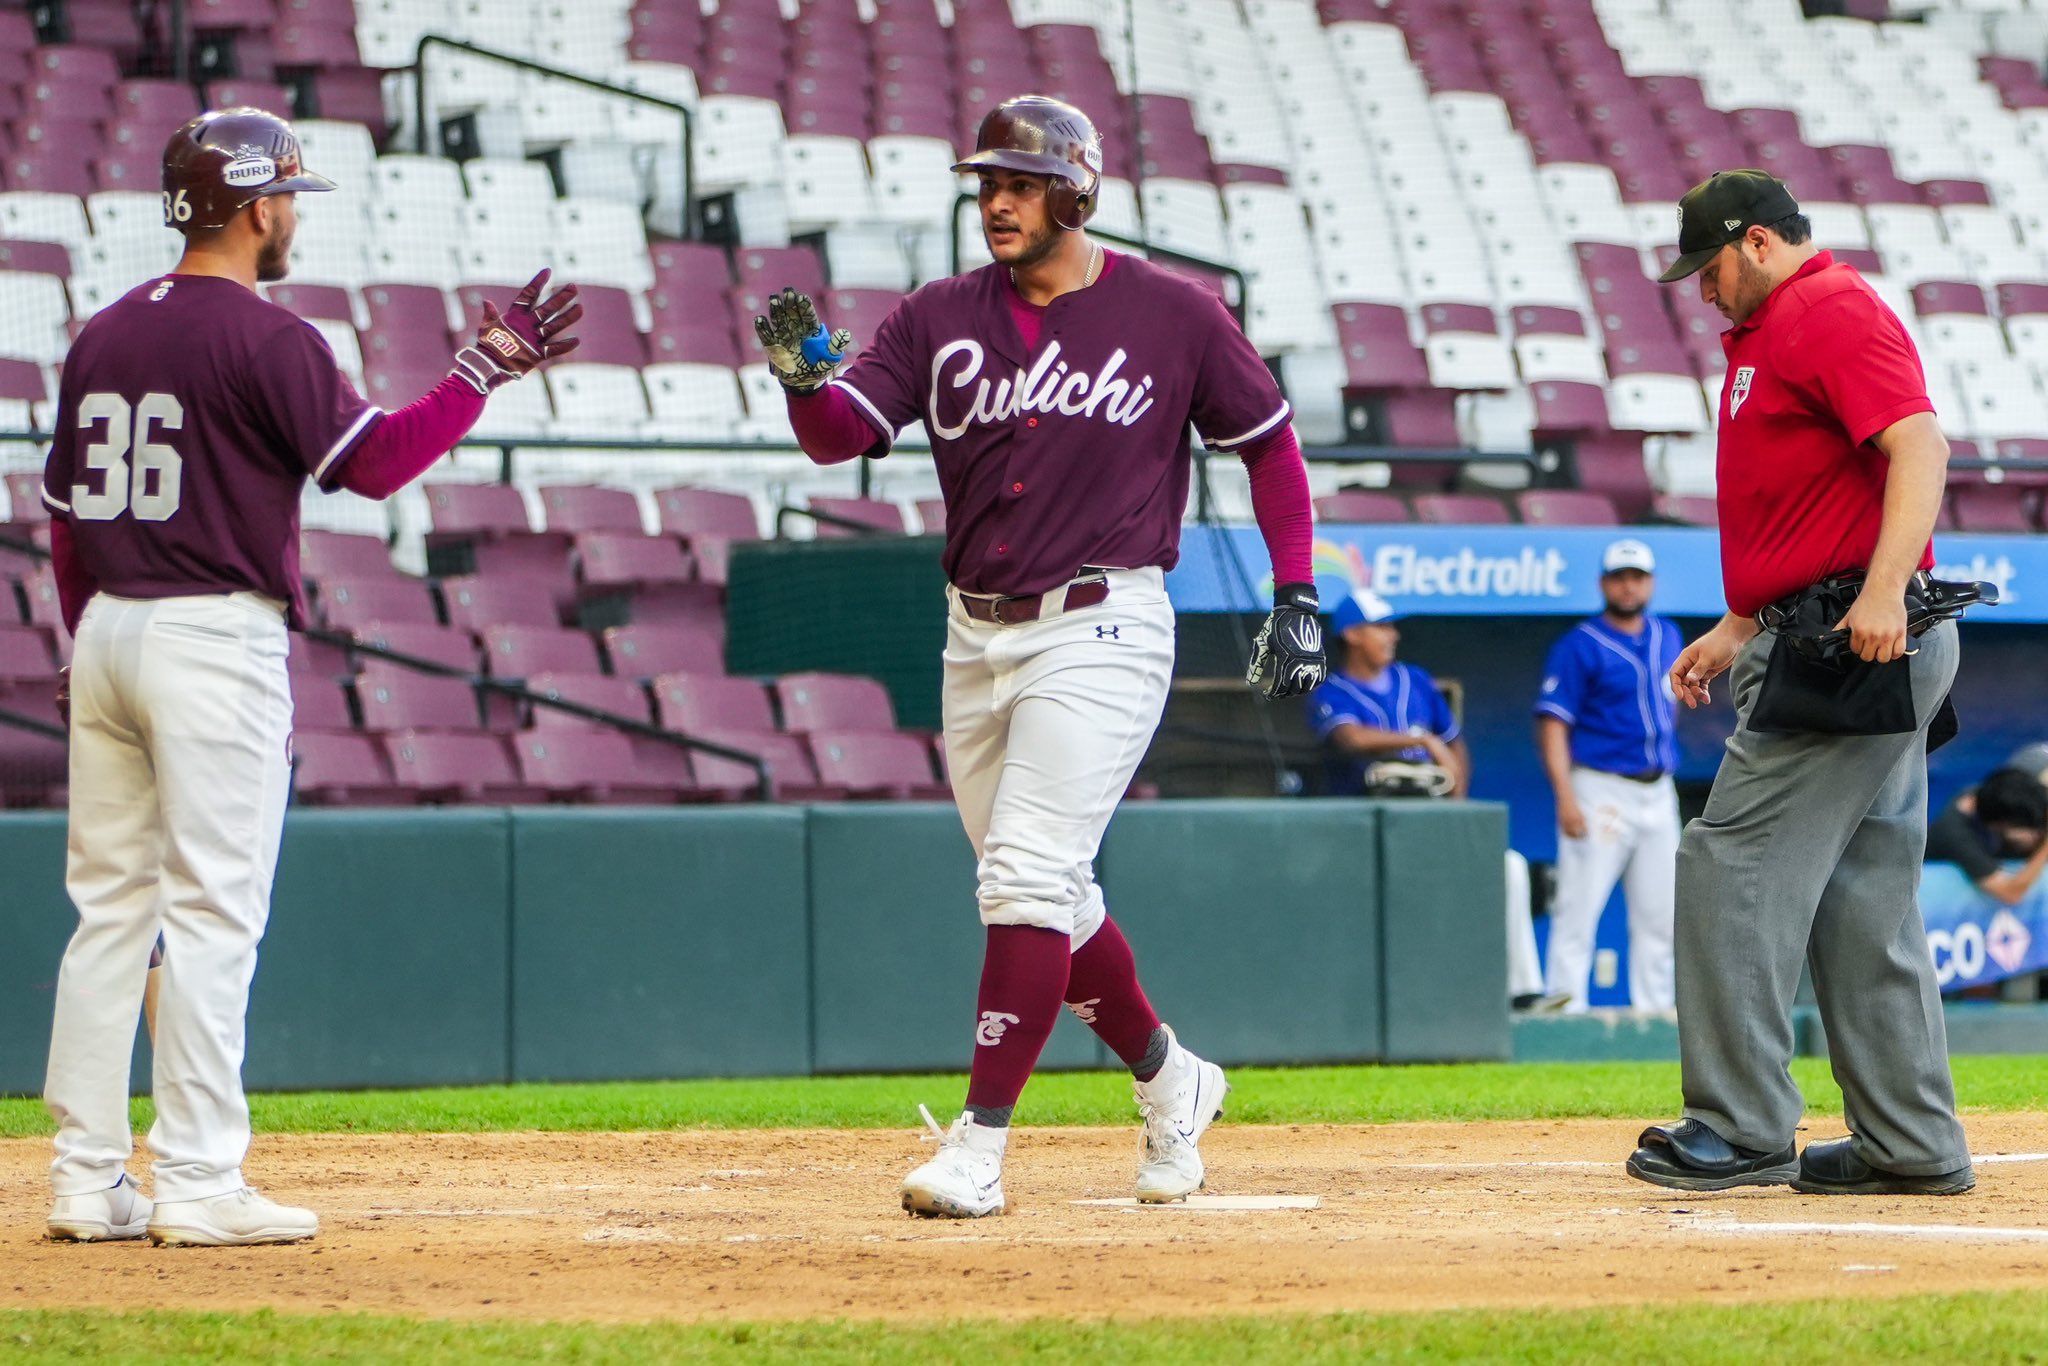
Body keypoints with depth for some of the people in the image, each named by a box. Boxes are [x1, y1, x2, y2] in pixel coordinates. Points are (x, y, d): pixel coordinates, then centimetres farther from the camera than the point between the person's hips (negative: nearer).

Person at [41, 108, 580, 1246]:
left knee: (110, 909, 9)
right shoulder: (265, 339, -10)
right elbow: (373, 461, -12)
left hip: (105, 636, 7)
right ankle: (199, 1185, -8)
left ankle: (88, 1180, 8)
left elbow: (65, 509, 16)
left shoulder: (105, 335, 13)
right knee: (212, 914, -6)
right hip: (216, 640, -7)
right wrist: (484, 372, -5)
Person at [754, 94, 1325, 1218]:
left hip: (1101, 629, -5)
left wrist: (1296, 594, 0)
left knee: (1028, 880, -16)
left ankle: (980, 1145, -16)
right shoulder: (941, 319, 5)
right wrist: (806, 376, -29)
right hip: (977, 638, 5)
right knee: (1050, 897, 13)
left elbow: (1268, 440, 6)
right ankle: (1168, 1081, 34)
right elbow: (841, 433, -6)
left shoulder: (1172, 315, -3)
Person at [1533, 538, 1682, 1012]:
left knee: (1659, 912, 8)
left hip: (1658, 791, 6)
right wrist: (1565, 797, -21)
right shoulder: (1579, 646, -7)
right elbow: (1552, 724, -12)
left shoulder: (1668, 638, 13)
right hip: (1600, 790, -6)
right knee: (1579, 907, -10)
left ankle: (1654, 1008, 15)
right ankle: (1566, 1006, -9)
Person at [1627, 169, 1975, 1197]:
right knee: (1862, 895, 10)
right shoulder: (1771, 334, 23)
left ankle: (1742, 1127, -9)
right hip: (1826, 644, 11)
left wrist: (1883, 592, -35)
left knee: (1737, 866, -10)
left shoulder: (1834, 312, -10)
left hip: (1865, 641, -11)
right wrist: (1738, 632, 26)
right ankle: (1910, 1142, 11)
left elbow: (1919, 446, -24)